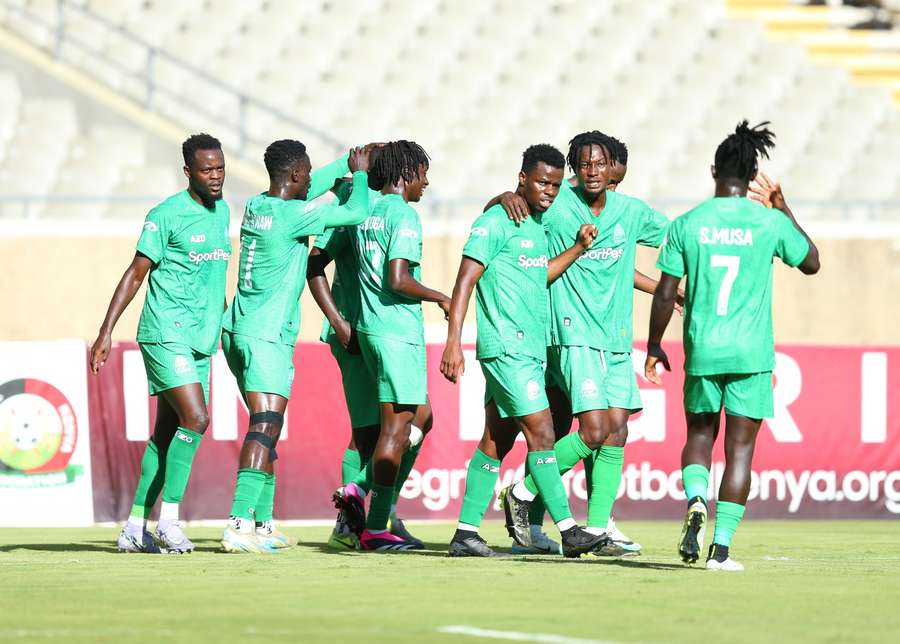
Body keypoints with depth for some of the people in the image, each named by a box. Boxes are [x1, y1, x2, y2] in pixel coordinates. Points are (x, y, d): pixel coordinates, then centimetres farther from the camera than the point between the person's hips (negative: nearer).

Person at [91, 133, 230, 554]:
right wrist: (106, 331, -10)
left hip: (201, 342, 7)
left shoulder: (221, 211, 14)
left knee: (167, 433, 6)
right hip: (166, 336, -7)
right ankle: (168, 521, -14)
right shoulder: (166, 215, -8)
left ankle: (135, 528, 10)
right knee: (195, 419, -19)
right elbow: (136, 274, -7)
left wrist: (224, 327, 28)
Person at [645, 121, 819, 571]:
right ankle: (721, 547, -1)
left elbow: (665, 294, 0)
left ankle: (696, 500, -11)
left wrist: (654, 348, 11)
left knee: (699, 434, 18)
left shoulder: (687, 225, -2)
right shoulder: (770, 223, -4)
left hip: (701, 350, 1)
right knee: (739, 448, 4)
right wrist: (783, 209, 20)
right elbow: (811, 262, 14)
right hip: (752, 354, -1)